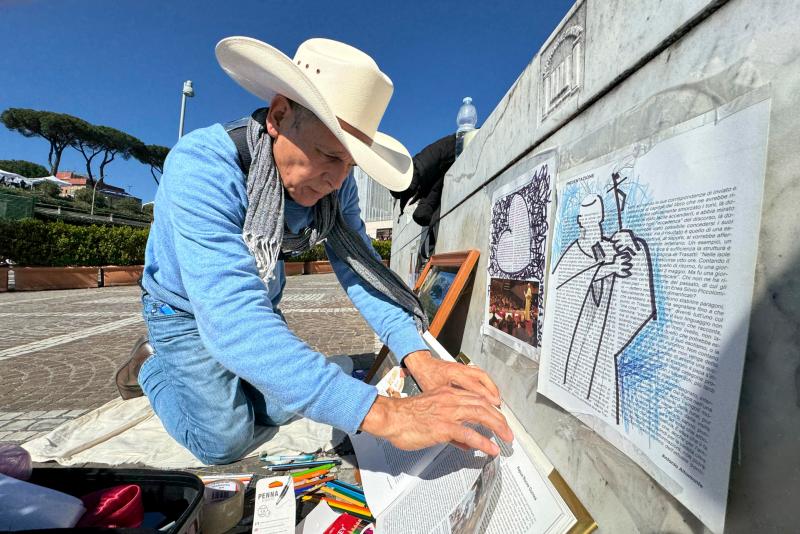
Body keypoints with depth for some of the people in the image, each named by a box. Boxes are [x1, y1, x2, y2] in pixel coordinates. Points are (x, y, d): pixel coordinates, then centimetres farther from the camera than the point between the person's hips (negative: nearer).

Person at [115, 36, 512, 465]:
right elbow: (231, 320, -47)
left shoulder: (334, 181, -20)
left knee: (282, 410, 6)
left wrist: (418, 356, -36)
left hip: (255, 304, 5)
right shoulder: (201, 166, -37)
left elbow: (358, 266, -21)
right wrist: (382, 413, -54)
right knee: (225, 440, -8)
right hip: (187, 309, -4)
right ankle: (152, 368, 20)